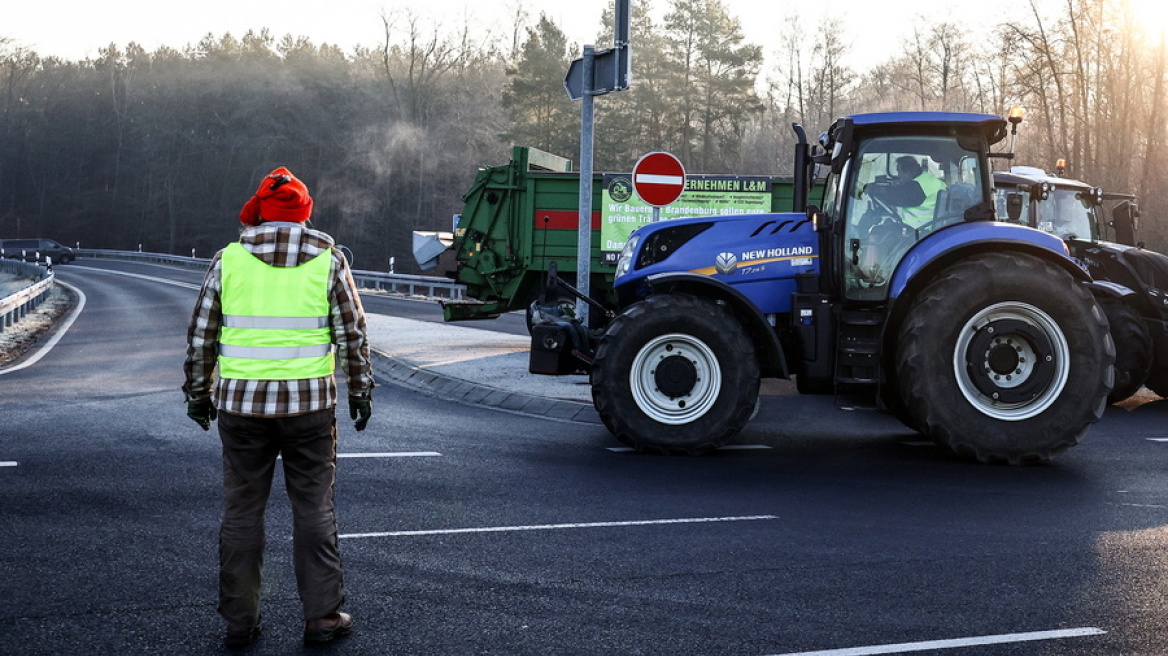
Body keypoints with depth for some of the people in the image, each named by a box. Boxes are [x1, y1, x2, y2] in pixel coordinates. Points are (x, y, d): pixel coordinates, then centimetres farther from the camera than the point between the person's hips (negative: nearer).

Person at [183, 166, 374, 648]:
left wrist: (198, 393, 16)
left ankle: (239, 621, 17)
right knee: (314, 510, 8)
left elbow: (201, 336, 5)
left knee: (241, 512, 10)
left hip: (241, 405, 1)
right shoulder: (329, 261, -1)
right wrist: (360, 390, 12)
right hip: (309, 404, -1)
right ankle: (322, 616, 12)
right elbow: (353, 333, 1)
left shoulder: (228, 260, 1)